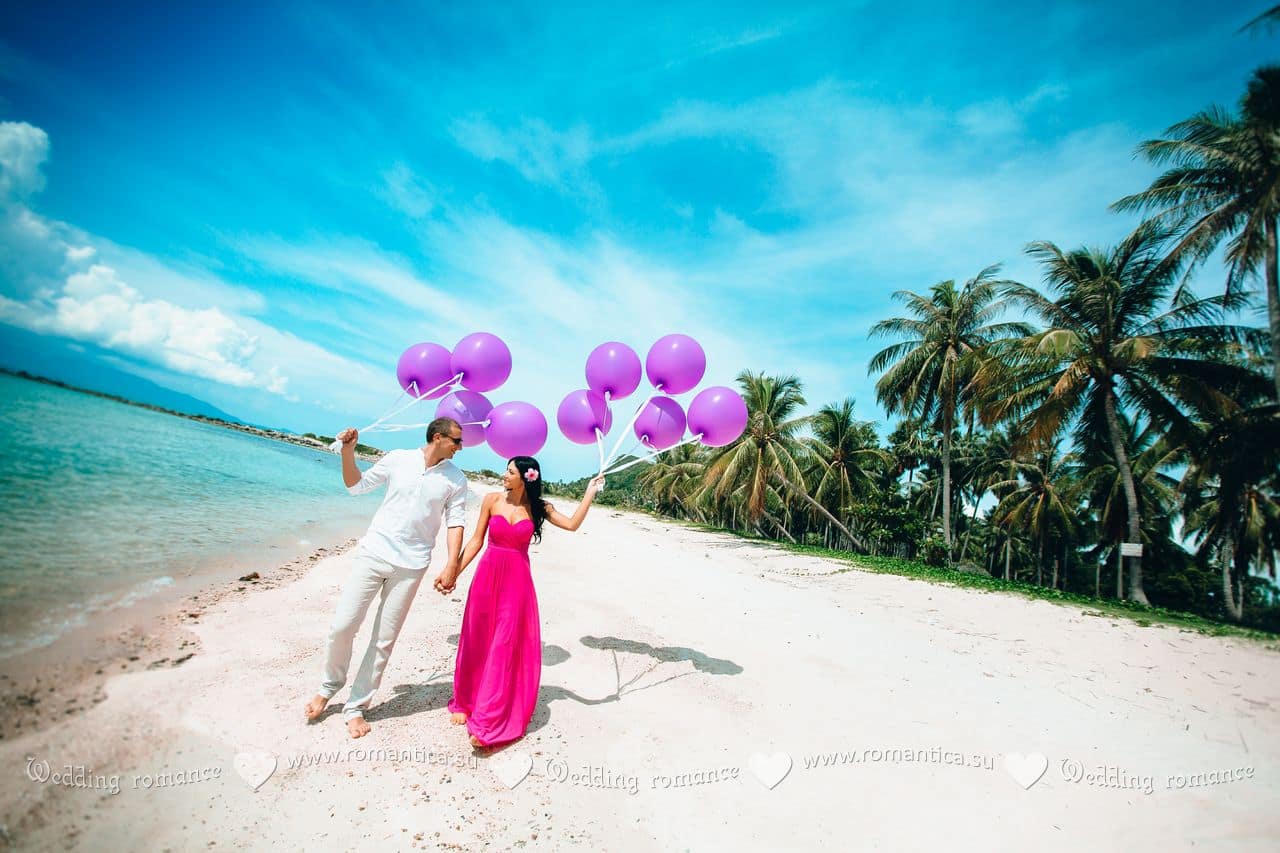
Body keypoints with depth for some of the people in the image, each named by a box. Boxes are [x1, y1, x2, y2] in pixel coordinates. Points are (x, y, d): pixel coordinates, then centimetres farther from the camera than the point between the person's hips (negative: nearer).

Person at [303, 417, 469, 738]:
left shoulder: (455, 480, 0)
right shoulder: (397, 459, 1)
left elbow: (455, 522, -2)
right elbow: (357, 485, 12)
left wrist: (451, 564, -13)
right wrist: (348, 452, -4)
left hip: (411, 566, 0)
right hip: (372, 552, 1)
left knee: (384, 639, 5)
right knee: (342, 626, 2)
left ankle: (356, 707, 24)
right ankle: (329, 685, 32)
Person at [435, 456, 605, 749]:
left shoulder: (538, 507, 0)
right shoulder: (492, 500, -1)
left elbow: (572, 524, -10)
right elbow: (476, 540, 2)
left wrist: (590, 493, -8)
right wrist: (453, 572, -2)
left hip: (517, 580, -1)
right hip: (488, 575, 1)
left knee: (506, 647, 0)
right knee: (477, 642, 11)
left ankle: (489, 722, 9)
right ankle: (465, 702, 33)